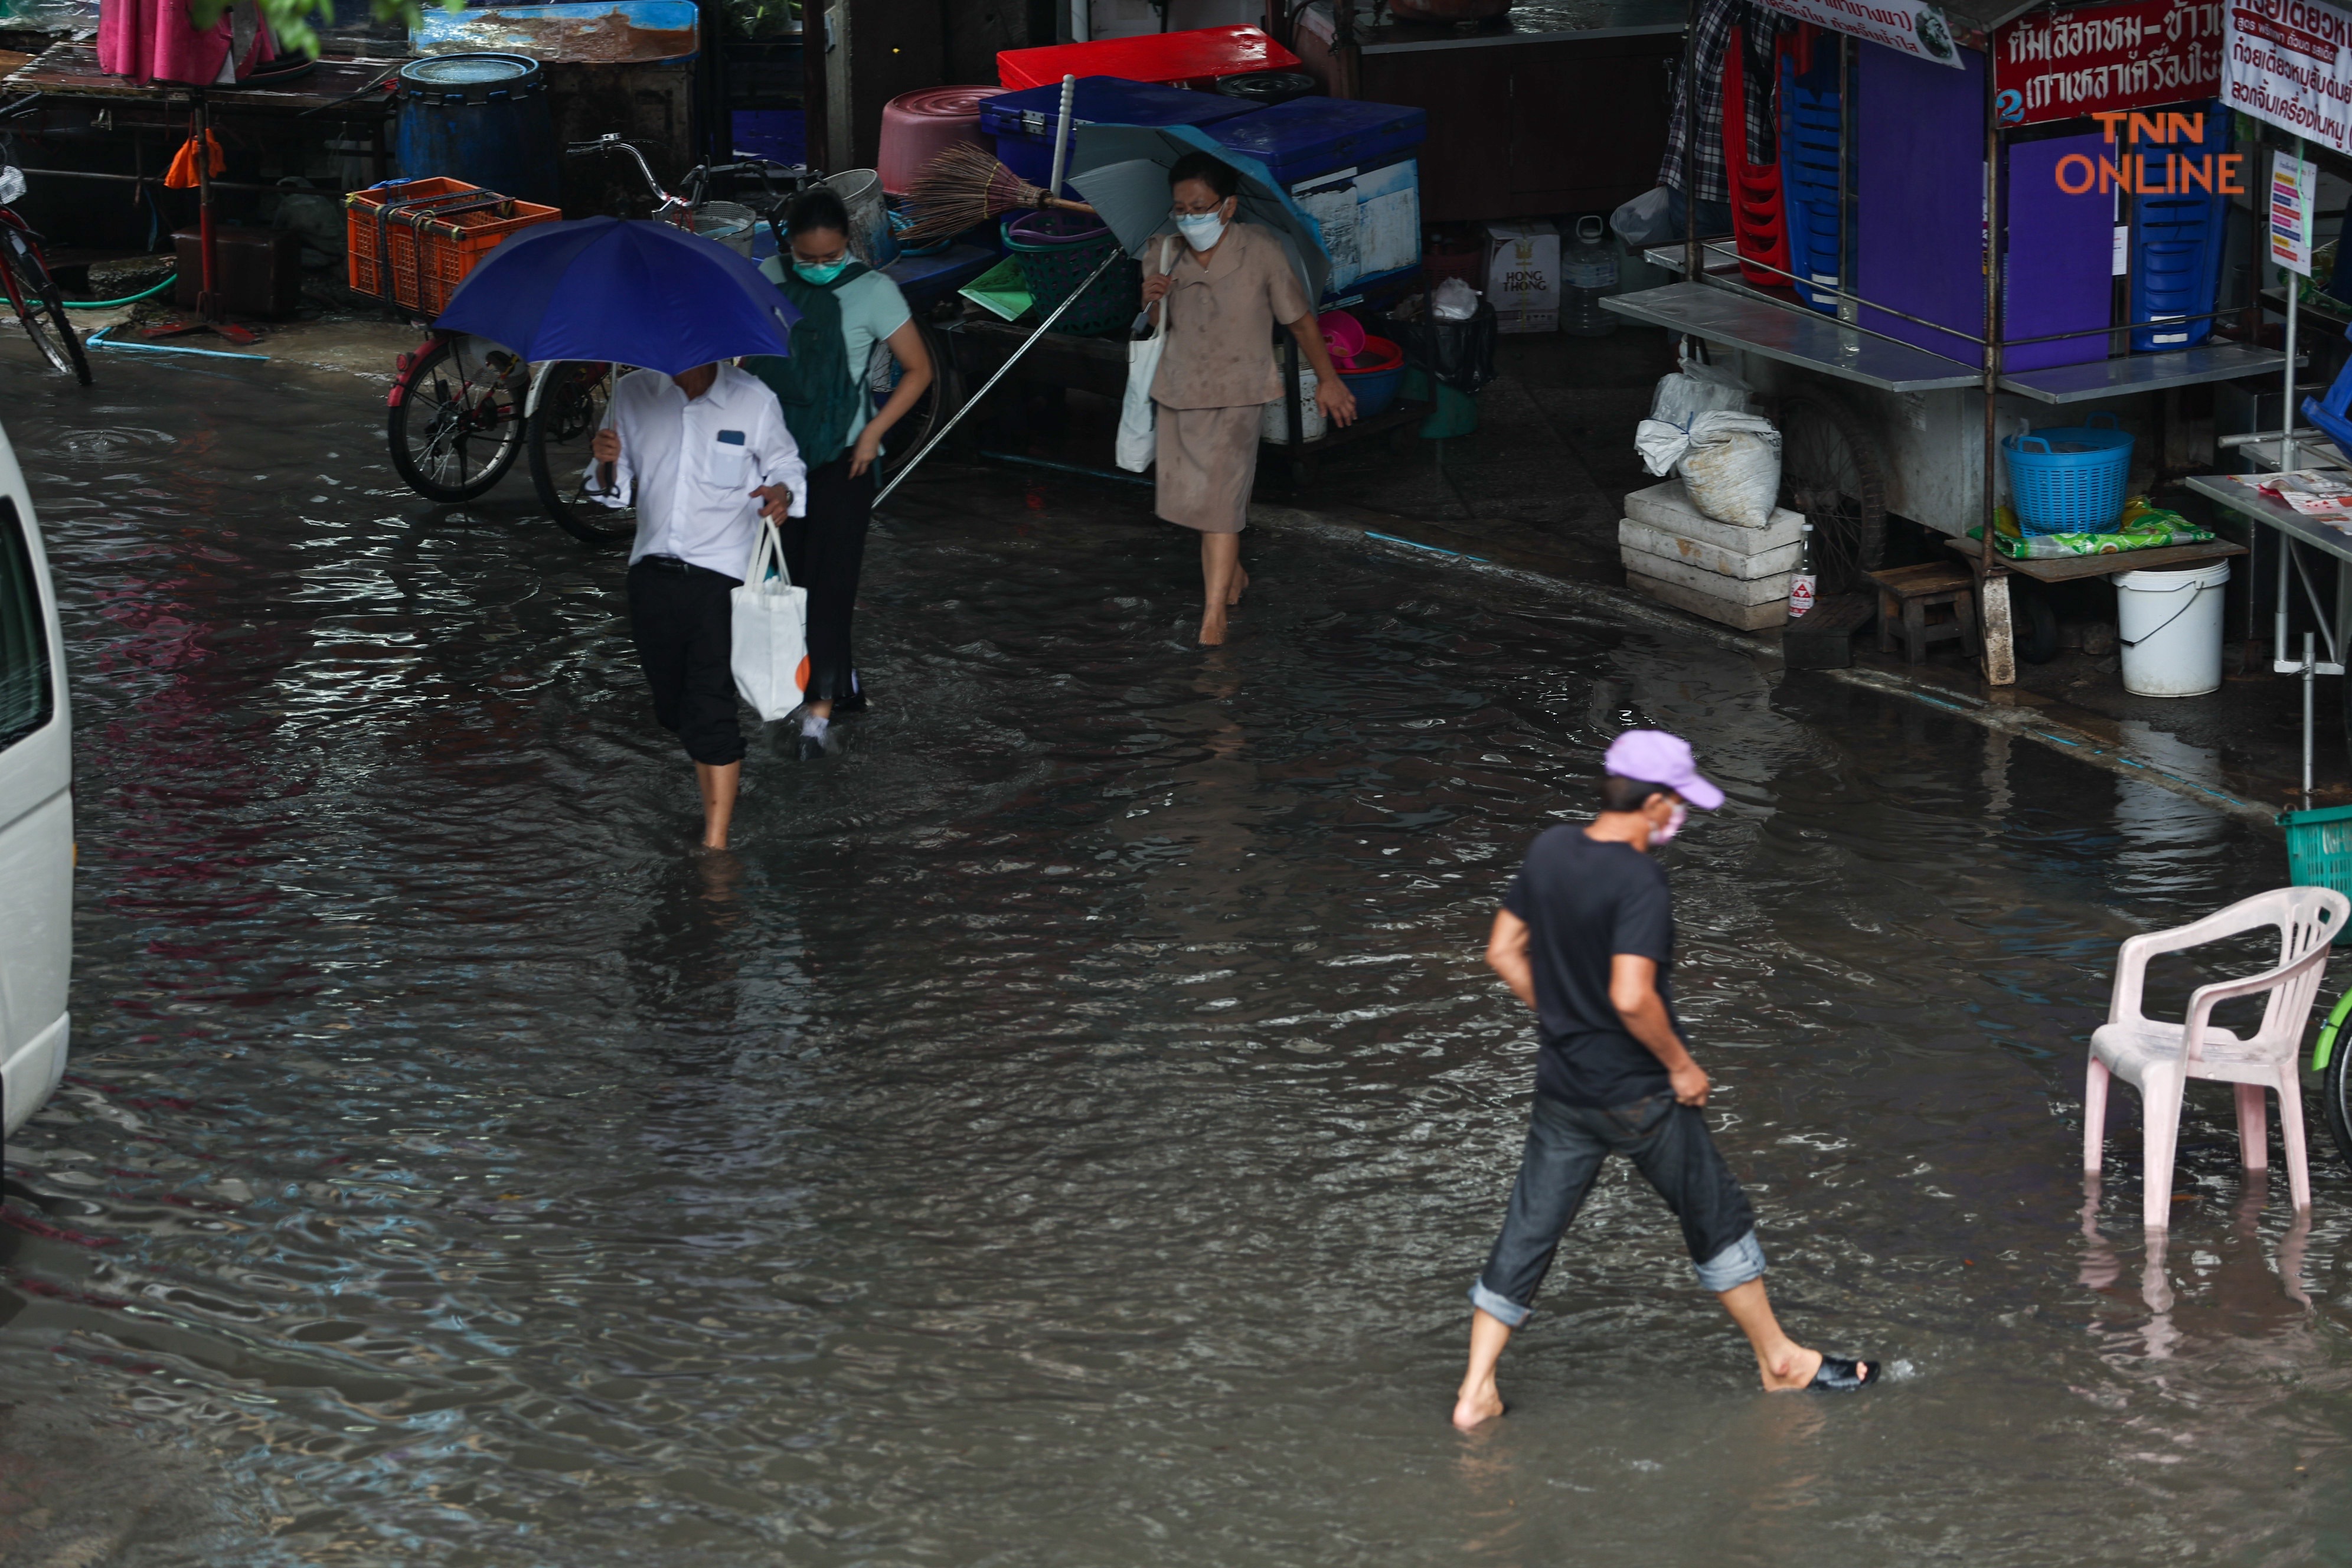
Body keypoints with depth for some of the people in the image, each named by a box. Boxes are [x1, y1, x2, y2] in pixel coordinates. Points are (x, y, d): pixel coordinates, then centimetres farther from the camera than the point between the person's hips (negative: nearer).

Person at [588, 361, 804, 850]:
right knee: (672, 706, 15)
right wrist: (605, 464, -13)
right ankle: (721, 783, 45)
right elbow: (615, 491, 10)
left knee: (710, 711, -10)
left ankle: (716, 840, -5)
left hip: (721, 574, -4)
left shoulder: (753, 401, -5)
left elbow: (785, 462, 8)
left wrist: (782, 491, -15)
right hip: (652, 572, 4)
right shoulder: (633, 395, 3)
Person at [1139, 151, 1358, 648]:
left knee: (1219, 499, -13)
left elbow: (1300, 319, -3)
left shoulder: (1260, 251, -15)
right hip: (1178, 392, 5)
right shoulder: (1163, 255, -5)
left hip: (1237, 396, -5)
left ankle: (1214, 616, -13)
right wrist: (1151, 303, -16)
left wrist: (1327, 380, 7)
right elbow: (1153, 330, 8)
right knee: (1188, 493, 15)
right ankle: (1232, 574, 42)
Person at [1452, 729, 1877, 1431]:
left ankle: (1476, 1393, 10)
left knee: (1528, 1232, 11)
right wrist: (1682, 1065, -16)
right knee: (1717, 1216, 13)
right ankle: (1780, 1360, 27)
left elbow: (1503, 951, 8)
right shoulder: (1639, 882, -24)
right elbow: (1632, 997, -31)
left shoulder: (1550, 851, -1)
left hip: (1562, 1085, 6)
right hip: (1637, 1096, -6)